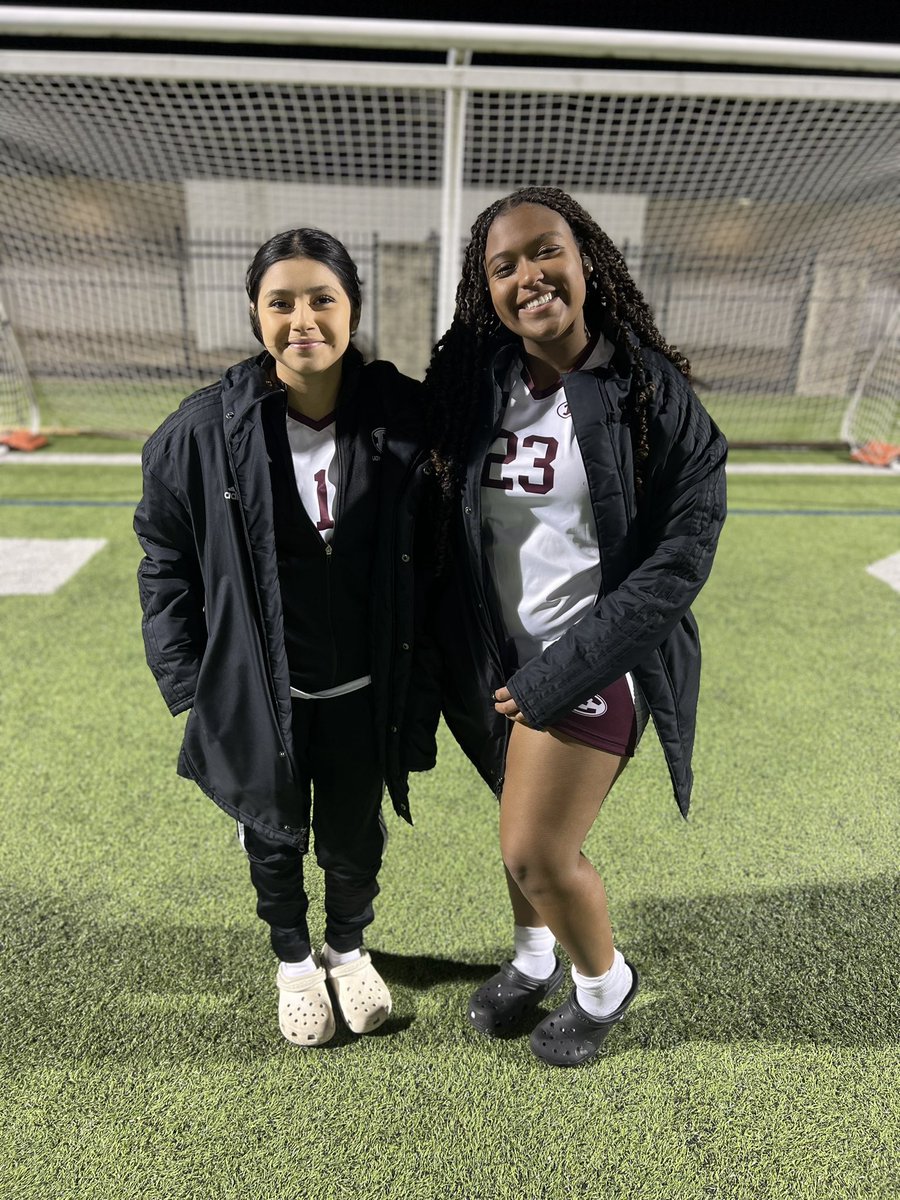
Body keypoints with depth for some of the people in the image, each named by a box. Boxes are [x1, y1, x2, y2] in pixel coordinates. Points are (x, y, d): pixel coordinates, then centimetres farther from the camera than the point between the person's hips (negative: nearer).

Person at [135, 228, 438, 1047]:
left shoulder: (406, 422, -13)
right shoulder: (203, 432, -14)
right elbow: (165, 562, -1)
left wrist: (423, 687, -2)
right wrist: (191, 686, -1)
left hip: (364, 693, 0)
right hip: (259, 693, 0)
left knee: (353, 838, 19)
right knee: (274, 836, 21)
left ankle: (349, 949, 52)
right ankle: (294, 960, 51)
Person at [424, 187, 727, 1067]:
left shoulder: (649, 390, -14)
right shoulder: (472, 386, -1)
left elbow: (682, 555, -16)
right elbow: (448, 528, 6)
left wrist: (557, 677, -17)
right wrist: (452, 656, -5)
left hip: (592, 660, -4)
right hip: (500, 657, 5)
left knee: (536, 851, -1)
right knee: (524, 817, 20)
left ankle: (604, 980, 31)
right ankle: (534, 958, 49)